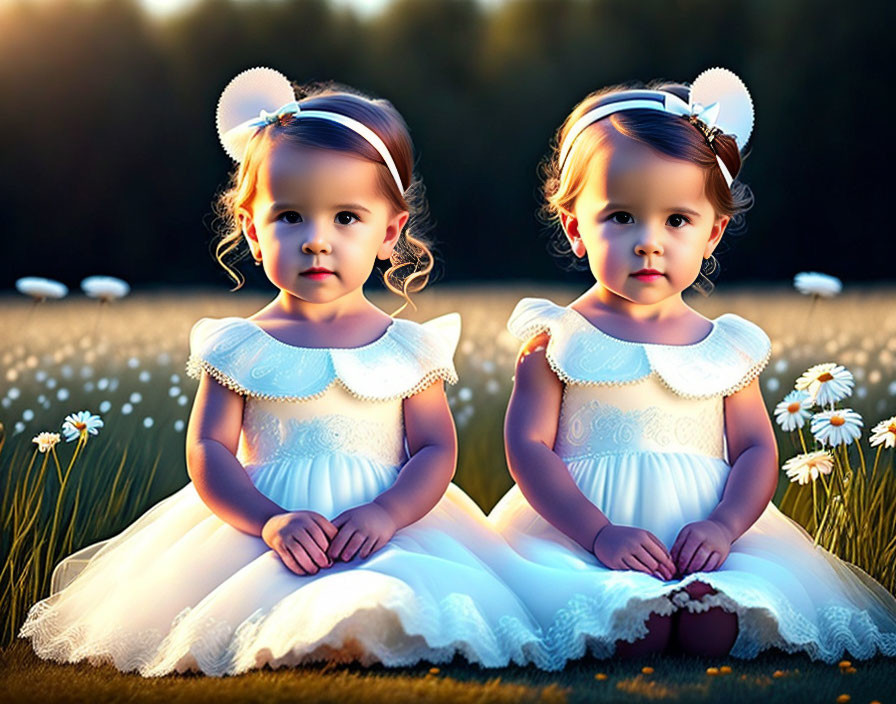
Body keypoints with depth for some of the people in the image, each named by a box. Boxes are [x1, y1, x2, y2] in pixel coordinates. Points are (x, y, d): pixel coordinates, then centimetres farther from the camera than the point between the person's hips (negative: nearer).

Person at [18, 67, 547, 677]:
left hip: (387, 530, 0)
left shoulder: (408, 350, 8)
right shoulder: (238, 348, 7)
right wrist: (270, 521, -17)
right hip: (258, 530, 0)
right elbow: (208, 451, 1)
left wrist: (384, 514, -17)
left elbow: (436, 450, 4)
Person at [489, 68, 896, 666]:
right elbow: (529, 446, -2)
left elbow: (757, 451, 10)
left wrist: (722, 526, -12)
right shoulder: (557, 340, 5)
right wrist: (599, 533, -16)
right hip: (577, 530, -2)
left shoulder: (728, 347, 13)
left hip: (704, 535, 2)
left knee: (718, 622, -32)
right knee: (630, 626, -35)